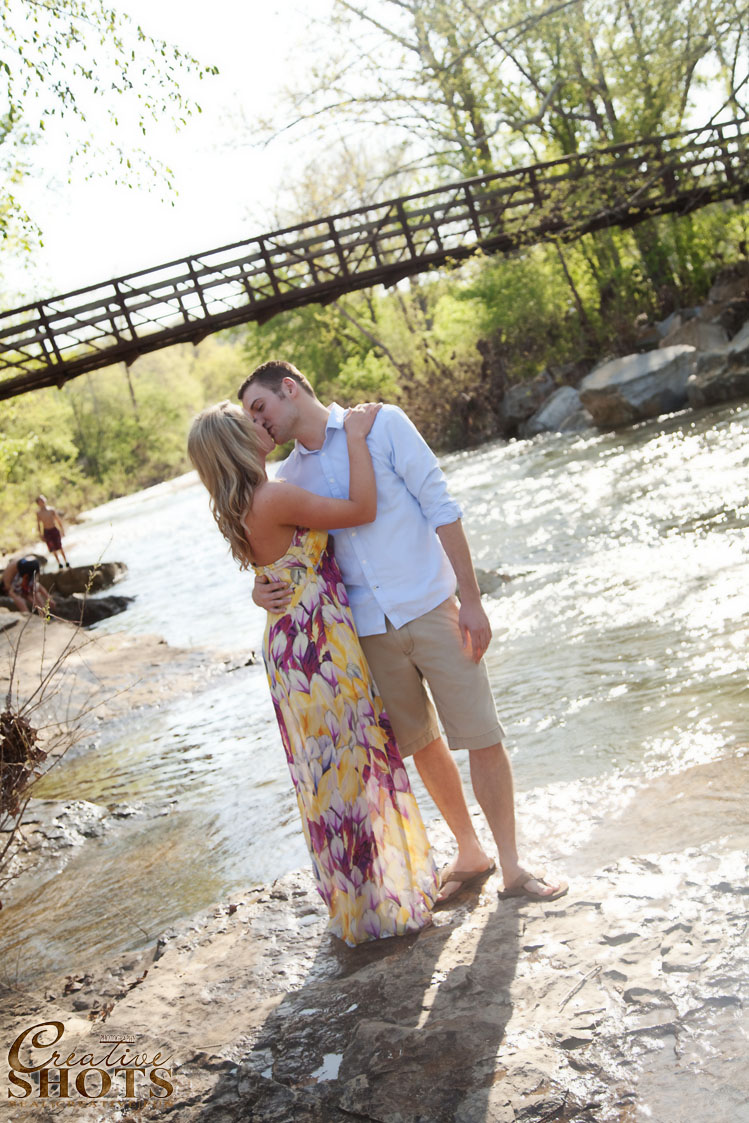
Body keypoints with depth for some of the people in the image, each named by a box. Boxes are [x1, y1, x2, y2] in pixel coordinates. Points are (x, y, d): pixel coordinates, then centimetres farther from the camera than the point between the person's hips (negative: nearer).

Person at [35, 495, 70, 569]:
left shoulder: (51, 510, -5)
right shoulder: (38, 513, -3)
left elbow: (58, 520, 3)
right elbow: (38, 524, 6)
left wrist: (62, 529, 3)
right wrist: (40, 534, 3)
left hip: (54, 530, -1)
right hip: (46, 532, 1)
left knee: (60, 547, 2)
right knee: (53, 549, 4)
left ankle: (66, 561, 18)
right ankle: (59, 563, 19)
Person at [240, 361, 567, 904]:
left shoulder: (381, 424, -4)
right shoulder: (290, 477, 9)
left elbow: (440, 507, -7)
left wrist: (471, 599, -11)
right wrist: (262, 590, -7)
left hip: (429, 607, -4)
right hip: (369, 629, 4)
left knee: (482, 737, -3)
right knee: (420, 744, 12)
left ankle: (512, 867, 12)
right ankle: (470, 853, 31)